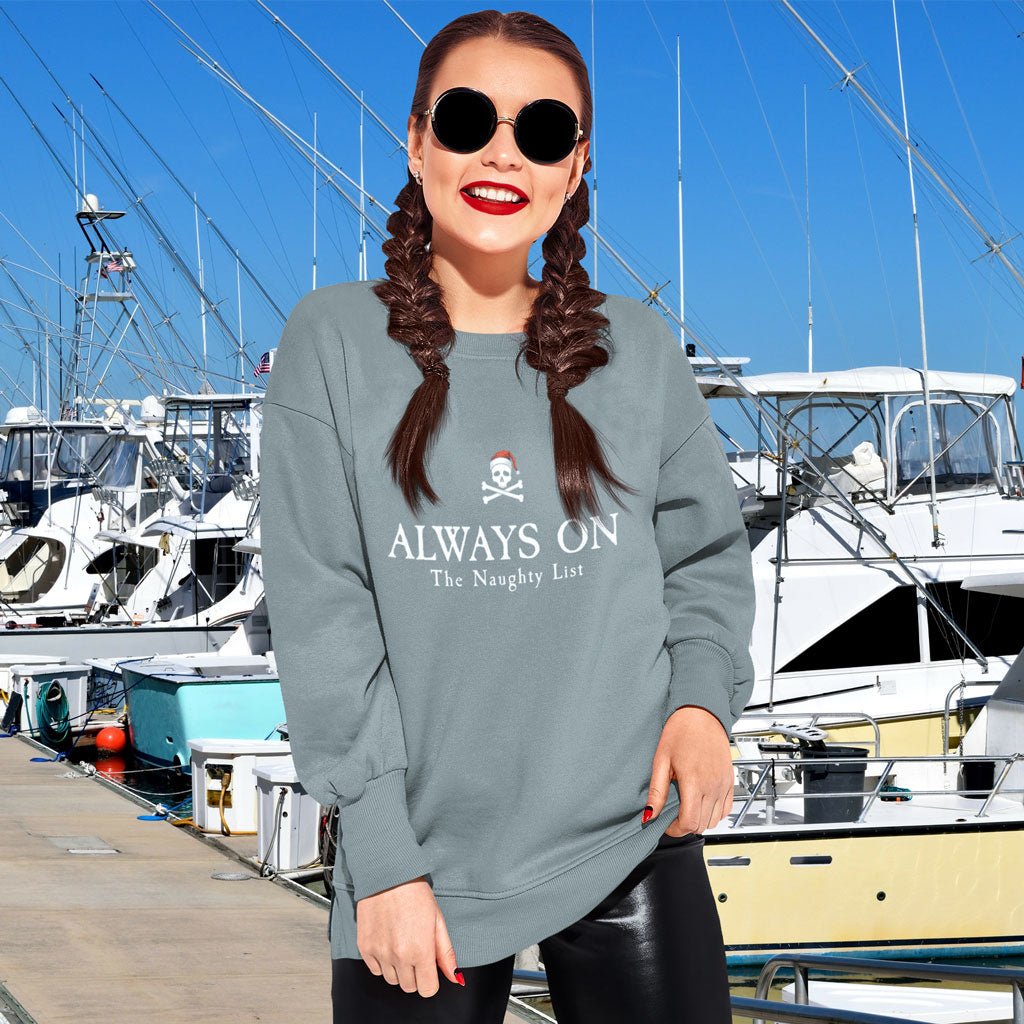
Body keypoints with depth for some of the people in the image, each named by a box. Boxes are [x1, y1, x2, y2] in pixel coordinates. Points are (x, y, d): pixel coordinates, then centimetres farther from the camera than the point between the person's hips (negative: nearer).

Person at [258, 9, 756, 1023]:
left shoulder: (635, 348, 6)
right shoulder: (334, 340, -1)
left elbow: (707, 555, 15)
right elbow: (320, 608, -5)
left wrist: (703, 694, -6)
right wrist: (382, 857, -10)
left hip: (632, 843, 2)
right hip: (424, 870, -2)